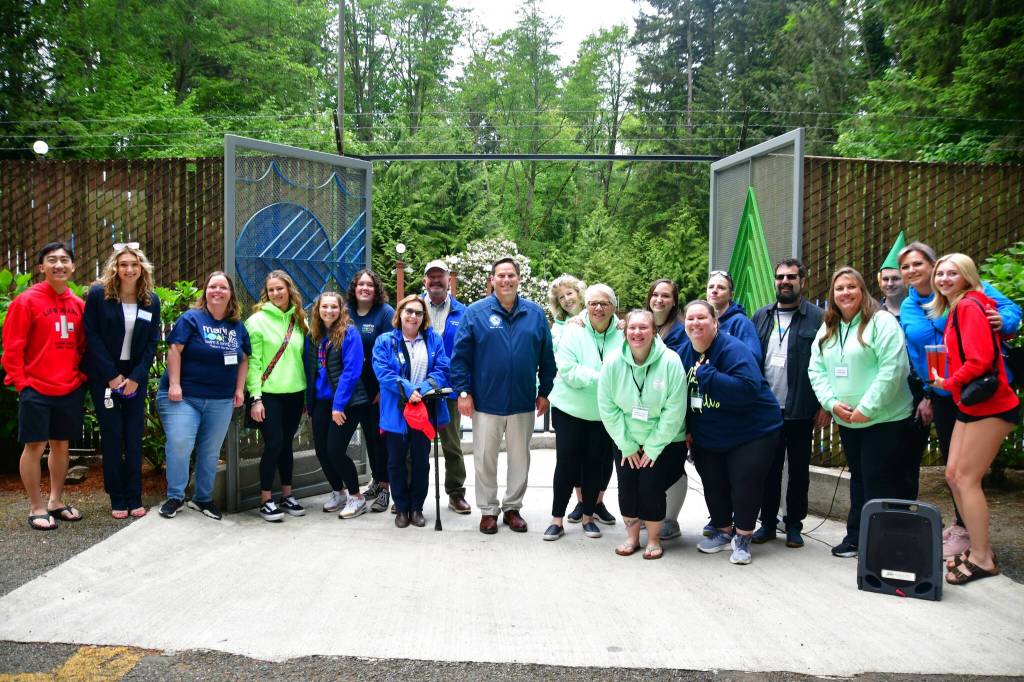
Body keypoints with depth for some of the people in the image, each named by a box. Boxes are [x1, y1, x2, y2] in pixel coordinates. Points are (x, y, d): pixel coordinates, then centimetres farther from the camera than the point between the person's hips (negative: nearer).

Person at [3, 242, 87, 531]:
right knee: (34, 445, 1)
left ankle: (56, 501, 25)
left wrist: (81, 376, 6)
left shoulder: (78, 304, 8)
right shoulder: (27, 300, -6)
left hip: (71, 389, 5)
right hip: (36, 388, -4)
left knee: (61, 444, 12)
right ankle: (36, 508, 13)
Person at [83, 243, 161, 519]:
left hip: (136, 377, 2)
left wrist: (136, 377, -8)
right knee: (112, 434, 0)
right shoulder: (98, 294, -5)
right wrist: (111, 375, -12)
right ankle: (117, 499, 9)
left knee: (134, 435, 2)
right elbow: (92, 336, -7)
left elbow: (152, 342, 2)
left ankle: (134, 498, 9)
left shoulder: (151, 300, 3)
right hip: (104, 376, -2)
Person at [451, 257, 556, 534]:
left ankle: (513, 507, 28)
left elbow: (547, 357, 7)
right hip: (485, 402, -2)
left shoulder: (535, 313, 3)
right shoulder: (475, 313, -4)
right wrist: (463, 392, -8)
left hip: (523, 402, 2)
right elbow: (460, 356, -4)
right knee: (485, 459, 8)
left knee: (520, 459, 12)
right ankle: (488, 510, 23)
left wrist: (544, 392, 6)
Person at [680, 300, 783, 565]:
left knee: (744, 482, -5)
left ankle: (742, 537, 13)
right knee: (713, 484, 12)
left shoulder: (732, 349, -22)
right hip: (706, 436, 6)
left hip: (751, 432, -6)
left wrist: (707, 375, -34)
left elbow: (748, 388, -36)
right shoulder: (685, 352, 0)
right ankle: (723, 530, 32)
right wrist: (687, 429, 10)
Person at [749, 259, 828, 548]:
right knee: (768, 468, 10)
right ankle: (768, 522, 21)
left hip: (801, 411, -3)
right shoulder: (761, 316, 10)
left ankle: (794, 525, 21)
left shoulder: (817, 318, -2)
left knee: (799, 469, 9)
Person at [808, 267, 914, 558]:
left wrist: (867, 407, -20)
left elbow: (892, 368, -19)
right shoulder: (827, 329, 11)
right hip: (847, 422, 7)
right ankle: (856, 536, 26)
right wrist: (832, 402, -8)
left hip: (885, 419, -6)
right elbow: (816, 370, 8)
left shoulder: (881, 321, -10)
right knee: (859, 479, 17)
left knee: (880, 482, -3)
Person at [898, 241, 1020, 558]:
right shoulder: (907, 309, 8)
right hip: (940, 394, 5)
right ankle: (960, 523, 32)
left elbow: (1009, 307, -8)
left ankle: (965, 531, 17)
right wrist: (923, 395, 12)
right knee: (950, 459, 14)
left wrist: (1002, 321, -30)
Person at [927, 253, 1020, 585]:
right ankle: (980, 546, 23)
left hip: (989, 406, -9)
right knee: (953, 475, 11)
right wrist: (943, 380, 6)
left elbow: (980, 360, -22)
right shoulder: (955, 310, 13)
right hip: (969, 405, 9)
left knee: (966, 478, -5)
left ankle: (982, 559, 6)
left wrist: (947, 383, -11)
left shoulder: (969, 306, -15)